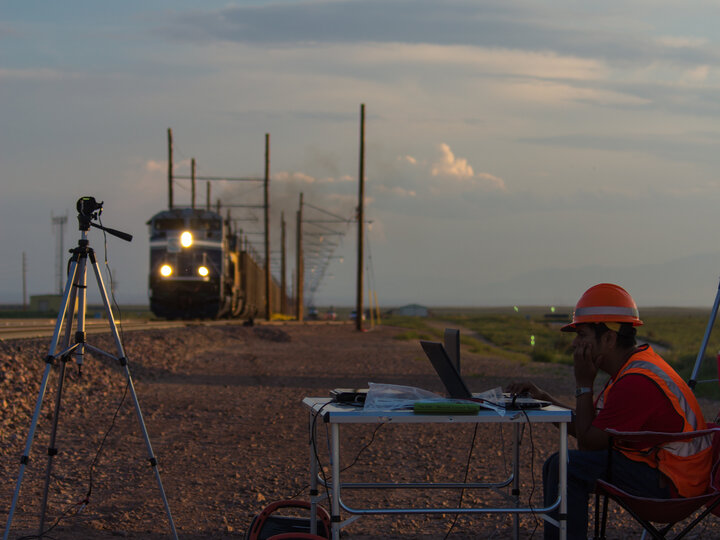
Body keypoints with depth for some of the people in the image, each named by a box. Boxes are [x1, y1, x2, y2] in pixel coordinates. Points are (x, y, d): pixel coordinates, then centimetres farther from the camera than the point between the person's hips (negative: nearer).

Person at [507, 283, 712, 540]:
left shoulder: (637, 382, -23)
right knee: (557, 465, 14)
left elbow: (588, 443, -17)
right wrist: (543, 398, 8)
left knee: (566, 467, -19)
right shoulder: (631, 368, 11)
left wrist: (584, 383, -11)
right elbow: (587, 428, 16)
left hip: (669, 484, -11)